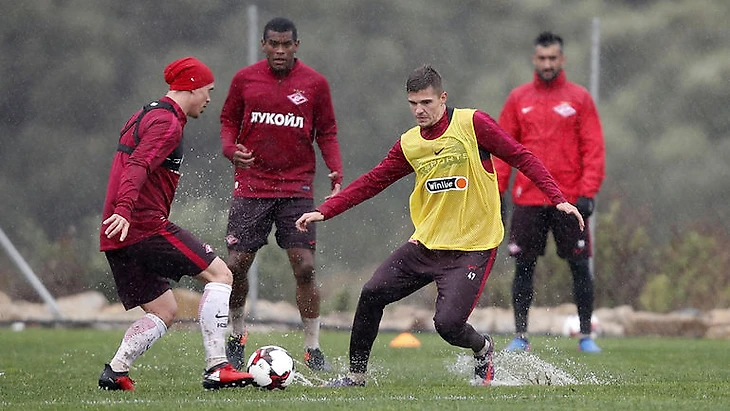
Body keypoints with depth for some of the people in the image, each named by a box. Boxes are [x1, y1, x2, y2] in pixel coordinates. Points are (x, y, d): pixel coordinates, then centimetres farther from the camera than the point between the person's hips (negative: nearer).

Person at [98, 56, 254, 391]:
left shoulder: (144, 116, 22)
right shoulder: (168, 123, -10)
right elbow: (138, 166, -25)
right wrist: (124, 210, -37)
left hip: (116, 237, 10)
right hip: (146, 225, -10)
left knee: (164, 312, 14)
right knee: (220, 275, -5)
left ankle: (115, 371, -1)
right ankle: (216, 369, -12)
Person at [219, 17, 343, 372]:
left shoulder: (315, 83, 1)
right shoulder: (244, 79, 3)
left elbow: (327, 133, 7)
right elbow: (228, 120, 13)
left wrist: (335, 171, -8)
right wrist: (231, 149, -7)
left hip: (297, 188, -1)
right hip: (251, 186, 1)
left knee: (305, 267, -8)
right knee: (236, 265, -1)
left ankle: (313, 349, 2)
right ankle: (237, 337, 22)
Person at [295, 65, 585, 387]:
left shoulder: (472, 124, -10)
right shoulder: (408, 144, 5)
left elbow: (521, 158, -7)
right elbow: (372, 182, 9)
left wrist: (557, 199, -15)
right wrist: (324, 211, 3)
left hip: (472, 247, -5)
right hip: (427, 242, 5)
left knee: (448, 323, -17)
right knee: (372, 294, -6)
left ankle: (483, 351, 18)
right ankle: (355, 374, 10)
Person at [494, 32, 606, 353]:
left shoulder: (579, 98, 4)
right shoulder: (518, 99, 9)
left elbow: (593, 148, 0)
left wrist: (588, 193, -10)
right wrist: (496, 191, 1)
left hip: (569, 200, -1)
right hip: (528, 200, 1)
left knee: (579, 266, -1)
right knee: (524, 267, 2)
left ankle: (586, 335, 7)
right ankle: (521, 336, 9)